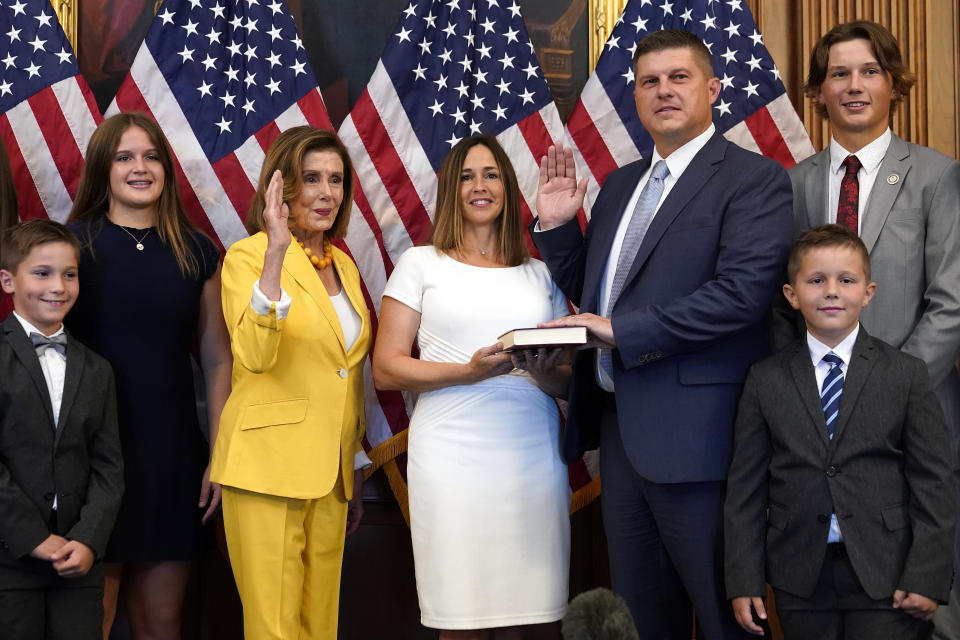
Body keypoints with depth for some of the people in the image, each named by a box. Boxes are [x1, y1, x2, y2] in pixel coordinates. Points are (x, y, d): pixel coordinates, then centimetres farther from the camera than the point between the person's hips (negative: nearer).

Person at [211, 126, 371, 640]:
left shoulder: (343, 264, 15)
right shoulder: (248, 255, -6)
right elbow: (254, 356, -24)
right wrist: (276, 253, -31)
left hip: (331, 471, 7)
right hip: (269, 467, -7)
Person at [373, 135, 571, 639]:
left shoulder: (541, 274, 16)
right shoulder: (421, 263, 9)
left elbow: (571, 380, 17)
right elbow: (386, 369, 1)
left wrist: (547, 375, -7)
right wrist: (470, 371, -13)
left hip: (533, 455, 3)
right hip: (453, 458, -2)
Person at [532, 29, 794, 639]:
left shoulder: (753, 178, -8)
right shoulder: (620, 184, 15)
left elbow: (742, 290, -21)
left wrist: (621, 331, -21)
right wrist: (557, 225, 4)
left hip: (694, 430, -7)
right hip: (620, 428, 7)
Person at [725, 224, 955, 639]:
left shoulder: (907, 375, 1)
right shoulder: (765, 381, 4)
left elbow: (932, 483, -1)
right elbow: (745, 487, 4)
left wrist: (927, 577, -7)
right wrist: (744, 581, -1)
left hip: (884, 574, -1)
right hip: (800, 580, 1)